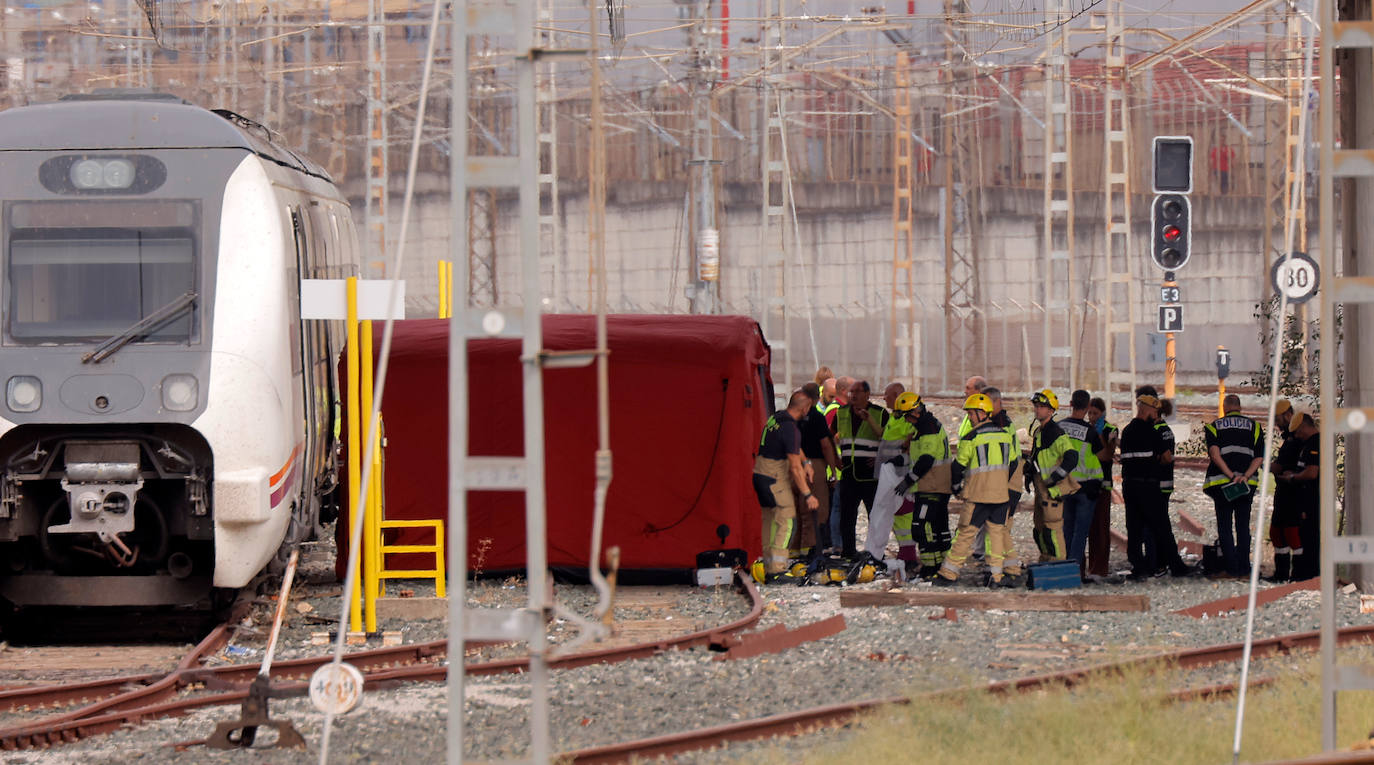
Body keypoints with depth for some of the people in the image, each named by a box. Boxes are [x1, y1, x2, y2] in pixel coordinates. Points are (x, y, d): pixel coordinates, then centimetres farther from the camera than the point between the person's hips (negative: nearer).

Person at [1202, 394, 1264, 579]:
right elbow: (1260, 457, -1)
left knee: (1225, 527, 4)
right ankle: (1244, 567, 8)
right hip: (1247, 484, 2)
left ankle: (1232, 568, -2)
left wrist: (1231, 475, -15)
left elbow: (1214, 454, -12)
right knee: (1243, 526, 10)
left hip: (1221, 482, -2)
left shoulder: (1214, 427, 4)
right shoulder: (1254, 427, 10)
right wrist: (1245, 475, -10)